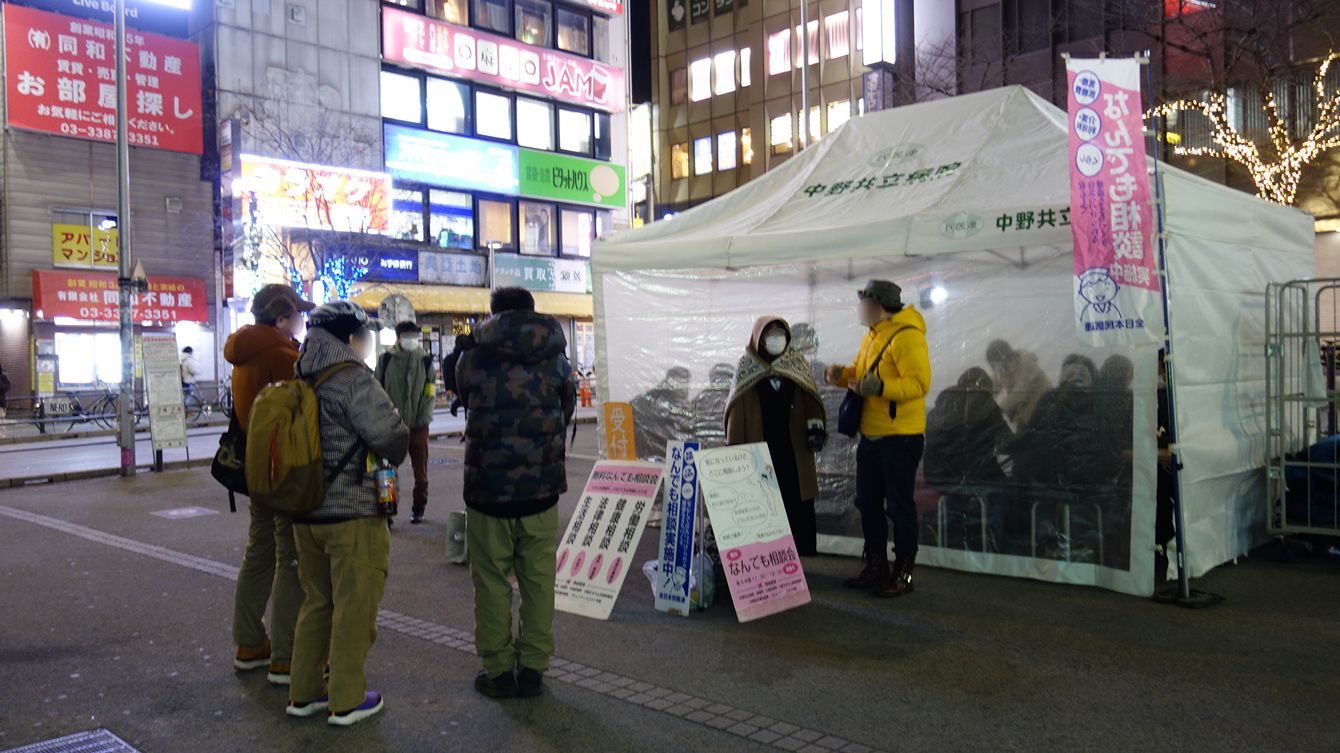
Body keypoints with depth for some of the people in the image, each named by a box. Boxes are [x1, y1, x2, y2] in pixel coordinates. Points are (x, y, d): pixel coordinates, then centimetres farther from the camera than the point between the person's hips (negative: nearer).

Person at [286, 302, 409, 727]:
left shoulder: (302, 382, 8)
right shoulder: (354, 380, -16)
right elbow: (390, 436, -23)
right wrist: (394, 454, -2)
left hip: (305, 512, 8)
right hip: (353, 515, -8)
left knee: (316, 602, 19)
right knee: (354, 607, 3)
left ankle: (304, 693, 27)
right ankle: (347, 700, 12)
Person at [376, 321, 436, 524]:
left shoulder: (425, 361, 5)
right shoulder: (385, 360, 3)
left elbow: (431, 392, 3)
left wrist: (424, 416, -8)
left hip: (418, 425, 1)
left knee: (420, 469, 8)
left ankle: (418, 508, 21)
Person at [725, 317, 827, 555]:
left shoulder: (797, 363, 9)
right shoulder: (747, 367, 3)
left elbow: (810, 399, 7)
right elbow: (738, 409, 3)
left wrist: (815, 428, -6)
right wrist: (734, 447, 0)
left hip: (793, 445, 2)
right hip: (759, 445, -2)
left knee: (796, 500, 1)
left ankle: (796, 553, 9)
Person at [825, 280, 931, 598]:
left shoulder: (907, 336, -16)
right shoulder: (873, 335, 13)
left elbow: (920, 383, -23)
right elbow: (861, 372, 21)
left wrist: (881, 387, -34)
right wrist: (843, 375, 0)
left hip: (900, 437, -9)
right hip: (870, 436, 9)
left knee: (899, 506, 0)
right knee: (868, 502, 14)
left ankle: (903, 574, 11)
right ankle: (875, 567, 26)